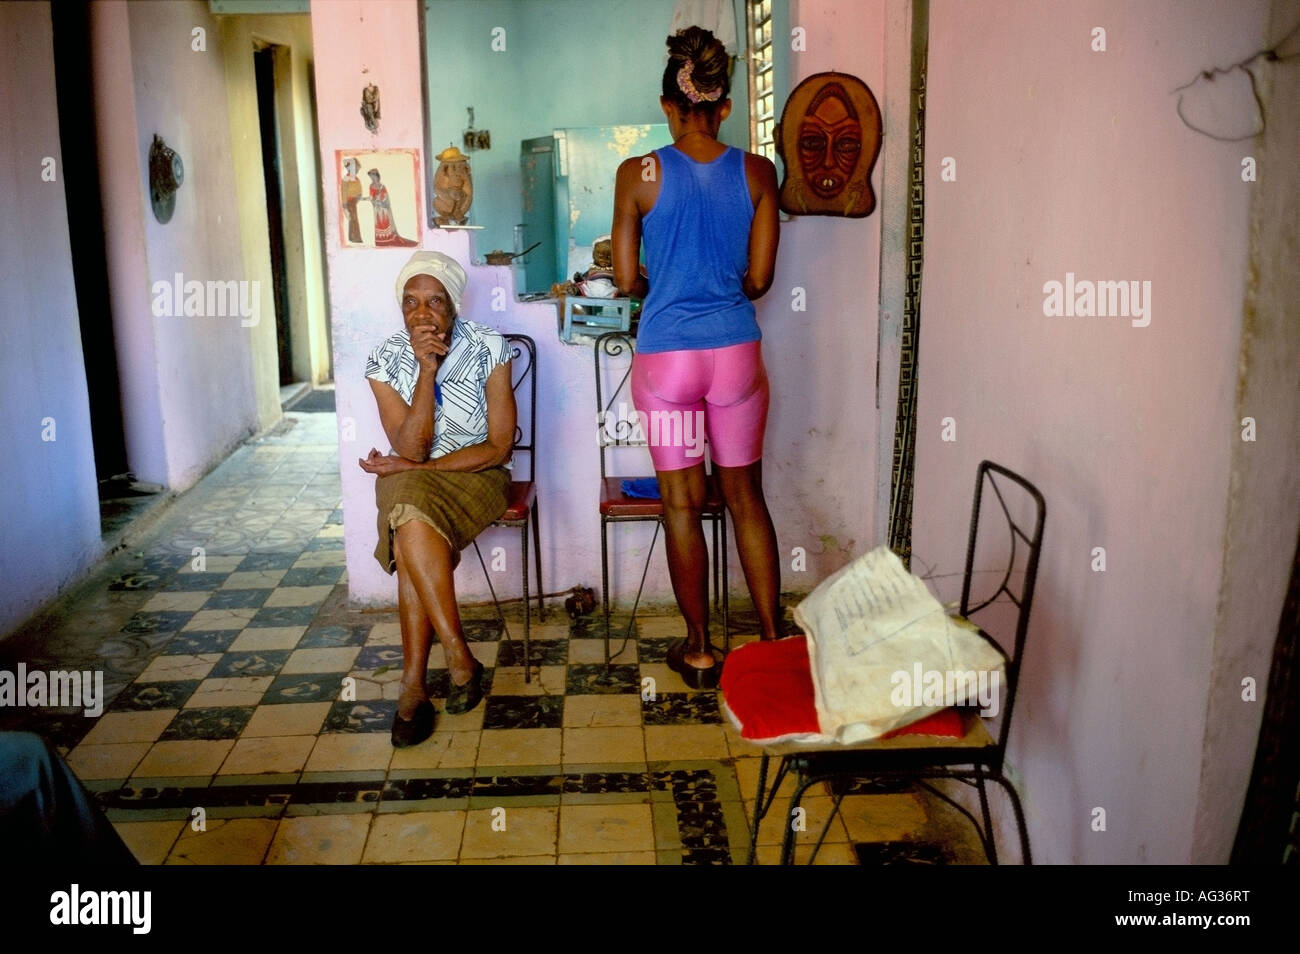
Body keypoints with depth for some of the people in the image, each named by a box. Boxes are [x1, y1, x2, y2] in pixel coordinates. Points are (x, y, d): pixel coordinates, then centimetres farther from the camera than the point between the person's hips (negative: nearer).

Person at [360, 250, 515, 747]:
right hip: (409, 480, 2)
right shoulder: (385, 362, -4)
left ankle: (413, 683, -24)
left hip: (476, 476, -2)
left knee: (410, 538, -32)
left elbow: (499, 447, -11)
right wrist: (427, 370, -22)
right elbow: (411, 449, -14)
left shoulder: (488, 350, -9)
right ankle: (460, 658, -29)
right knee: (413, 516, -34)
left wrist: (412, 467, -15)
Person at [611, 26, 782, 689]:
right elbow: (759, 279, 3)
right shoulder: (756, 173, -1)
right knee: (745, 495, 15)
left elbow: (627, 281, -1)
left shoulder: (639, 175, -7)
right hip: (736, 352, 2)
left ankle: (700, 650, 19)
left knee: (682, 503, 9)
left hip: (665, 355, -2)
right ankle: (773, 639, 22)